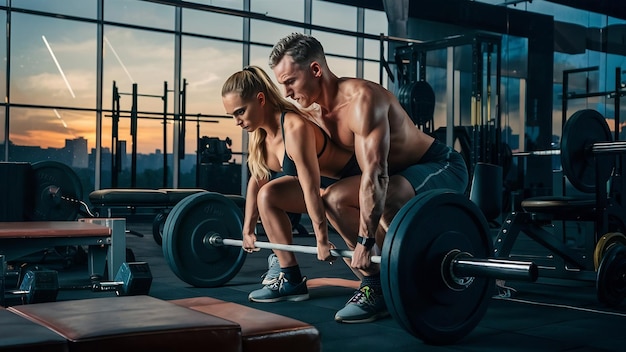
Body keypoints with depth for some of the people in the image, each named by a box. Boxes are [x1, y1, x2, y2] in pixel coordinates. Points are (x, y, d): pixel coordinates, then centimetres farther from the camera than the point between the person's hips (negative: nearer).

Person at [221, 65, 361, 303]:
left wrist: (322, 241, -29)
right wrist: (248, 230, 11)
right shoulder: (259, 134, -4)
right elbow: (256, 181, 7)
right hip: (326, 182, 8)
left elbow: (311, 189, -31)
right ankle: (291, 280, 2)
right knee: (268, 194, -1)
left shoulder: (294, 128, -31)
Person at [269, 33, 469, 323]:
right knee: (334, 198, 1)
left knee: (385, 199, -36)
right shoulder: (318, 114, 0)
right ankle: (376, 281, 4)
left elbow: (375, 175, -35)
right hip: (404, 170, 9)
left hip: (443, 168, -9)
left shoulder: (361, 99, -29)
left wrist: (365, 241, -36)